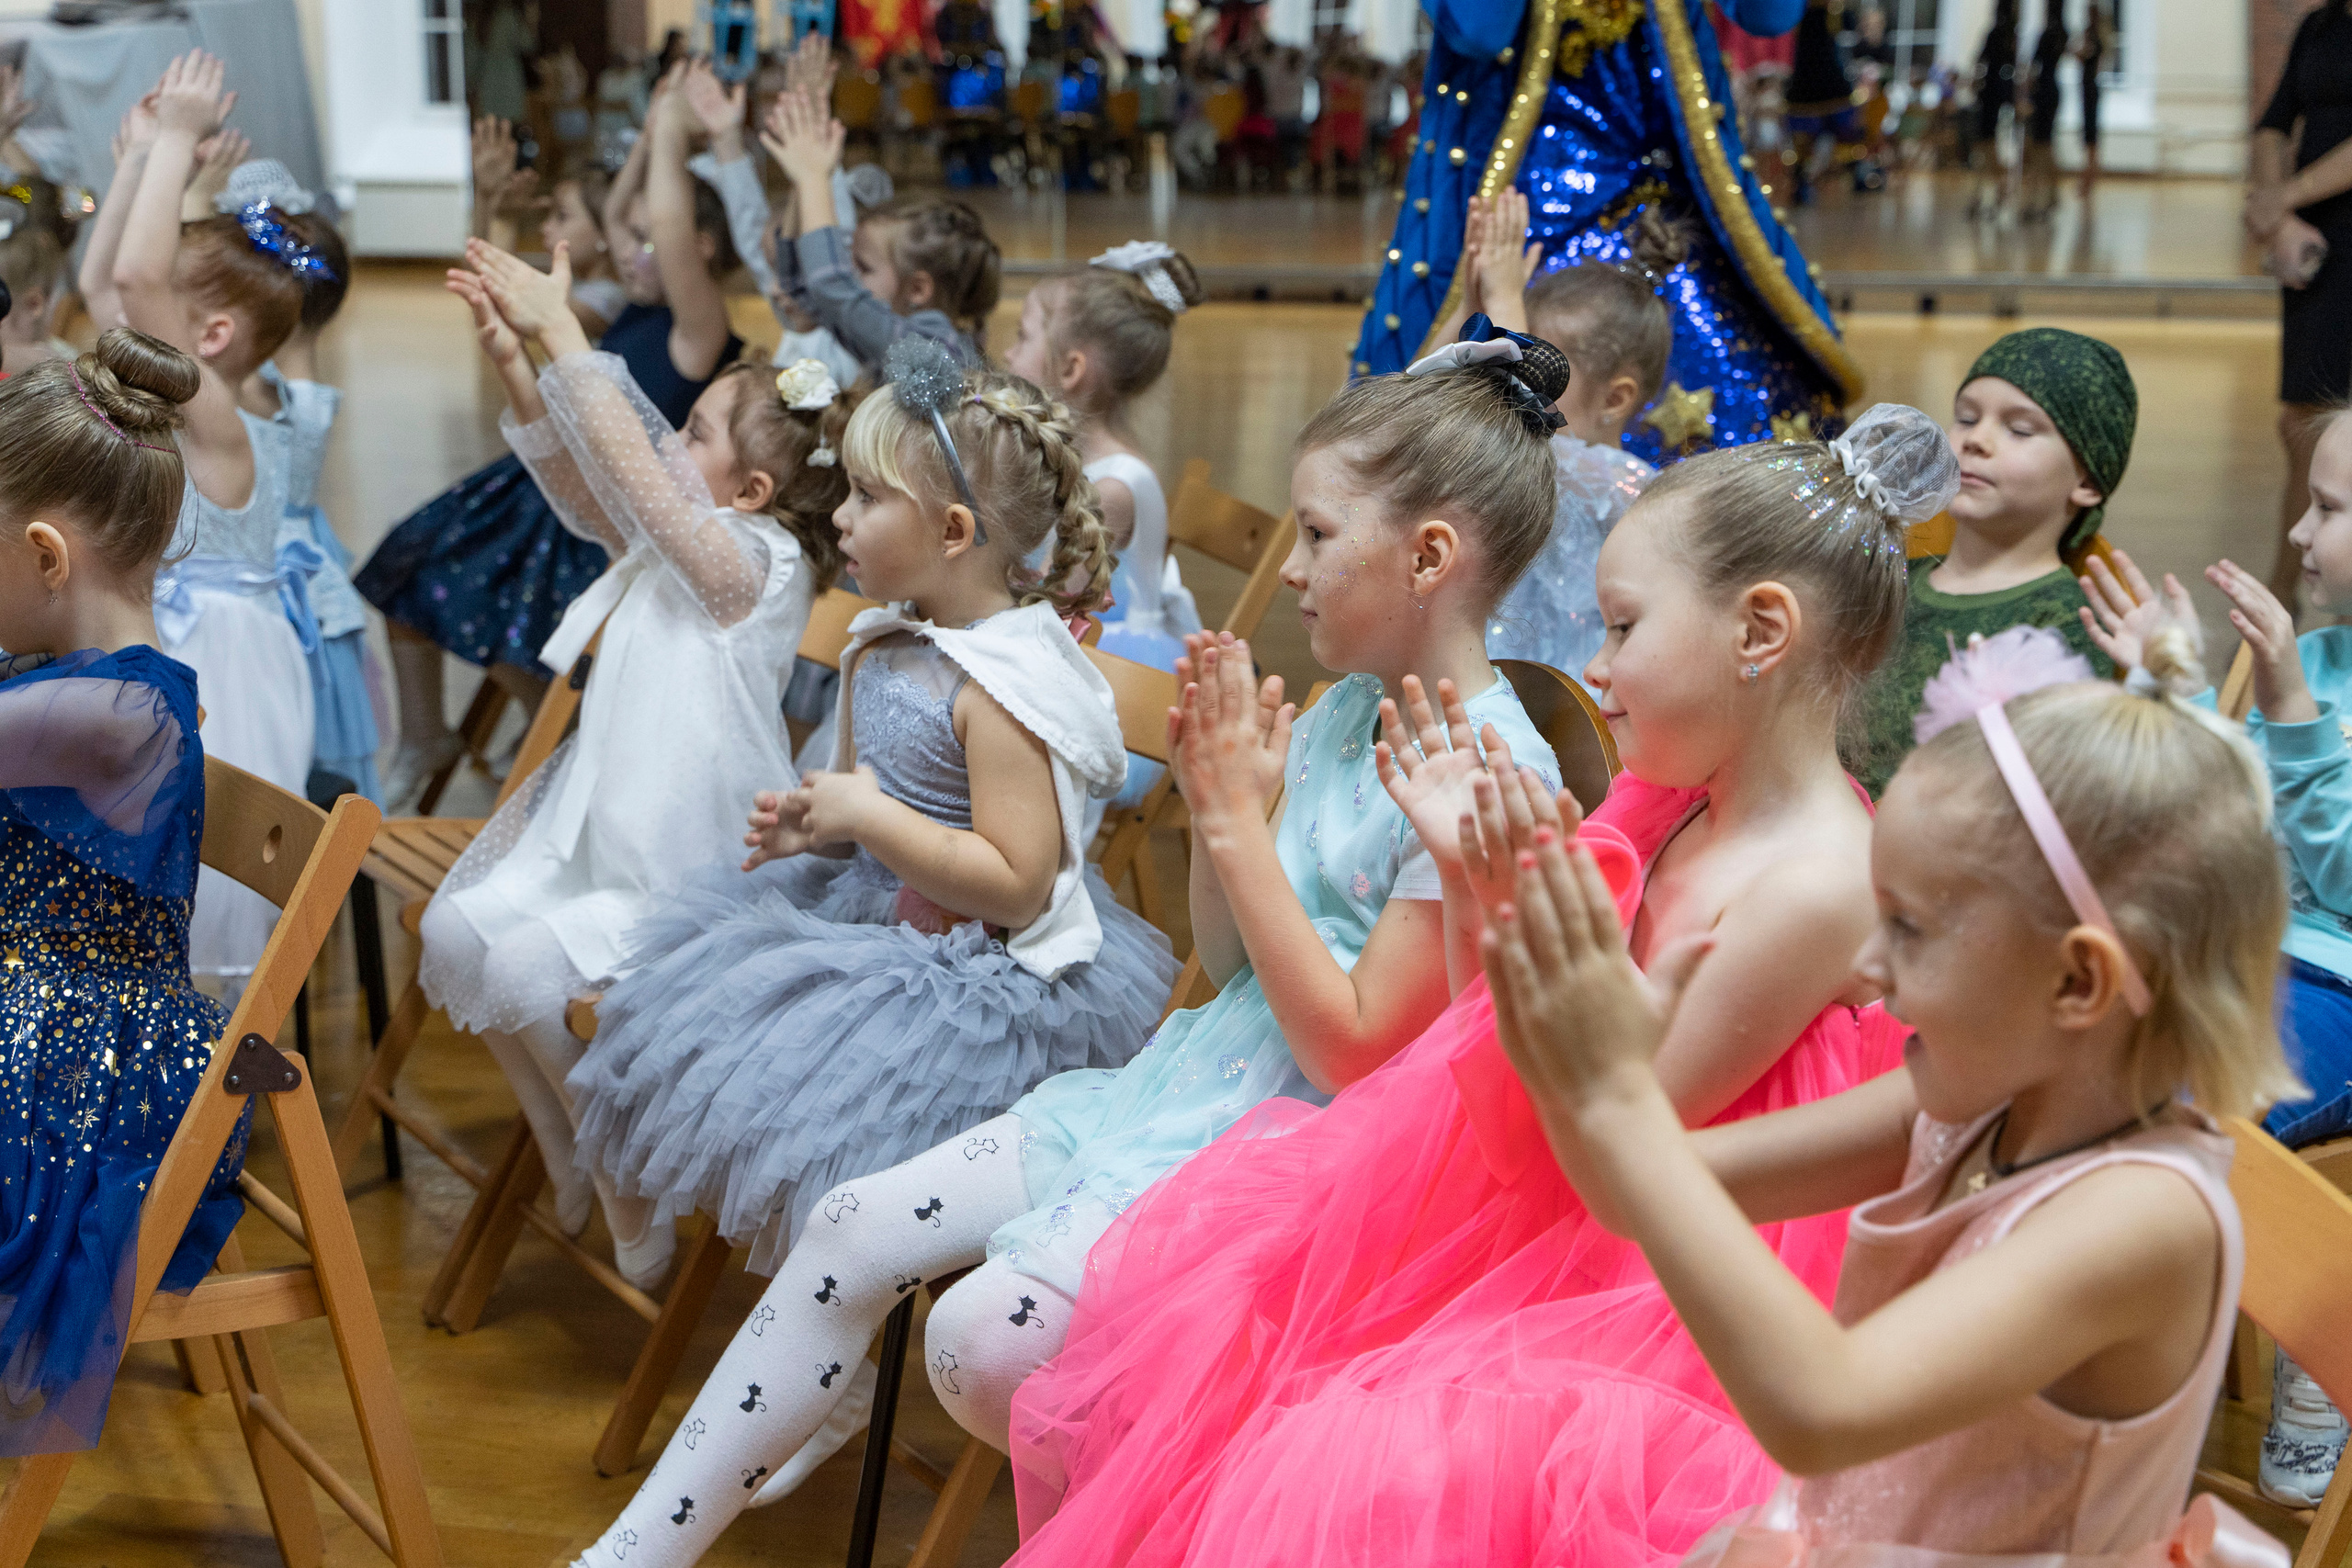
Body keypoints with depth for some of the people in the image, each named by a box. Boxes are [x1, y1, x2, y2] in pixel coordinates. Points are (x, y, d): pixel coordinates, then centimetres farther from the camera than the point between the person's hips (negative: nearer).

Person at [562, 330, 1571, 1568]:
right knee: (855, 1230, 1)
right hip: (1180, 1090, 9)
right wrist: (1217, 804, -3)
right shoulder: (1341, 713, 8)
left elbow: (1351, 1049, -21)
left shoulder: (1488, 769, -19)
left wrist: (1240, 824, -18)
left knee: (980, 1344, -23)